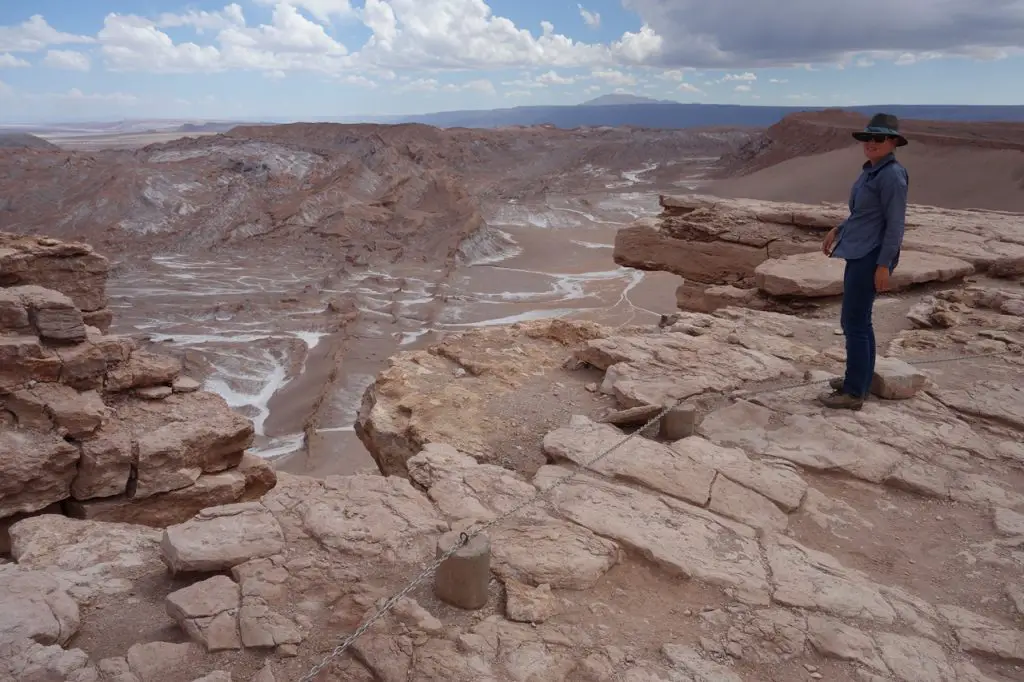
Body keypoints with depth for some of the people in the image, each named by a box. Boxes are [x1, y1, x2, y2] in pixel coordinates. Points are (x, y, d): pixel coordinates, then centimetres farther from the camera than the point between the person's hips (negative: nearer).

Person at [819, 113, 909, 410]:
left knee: (854, 322, -6)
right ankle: (861, 377, 29)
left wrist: (883, 265, -20)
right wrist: (838, 230, 17)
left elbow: (895, 223, -18)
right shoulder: (871, 171, 13)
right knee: (859, 319, 16)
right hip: (860, 252, 10)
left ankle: (854, 392, 1)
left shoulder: (892, 175, -15)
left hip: (872, 256, -10)